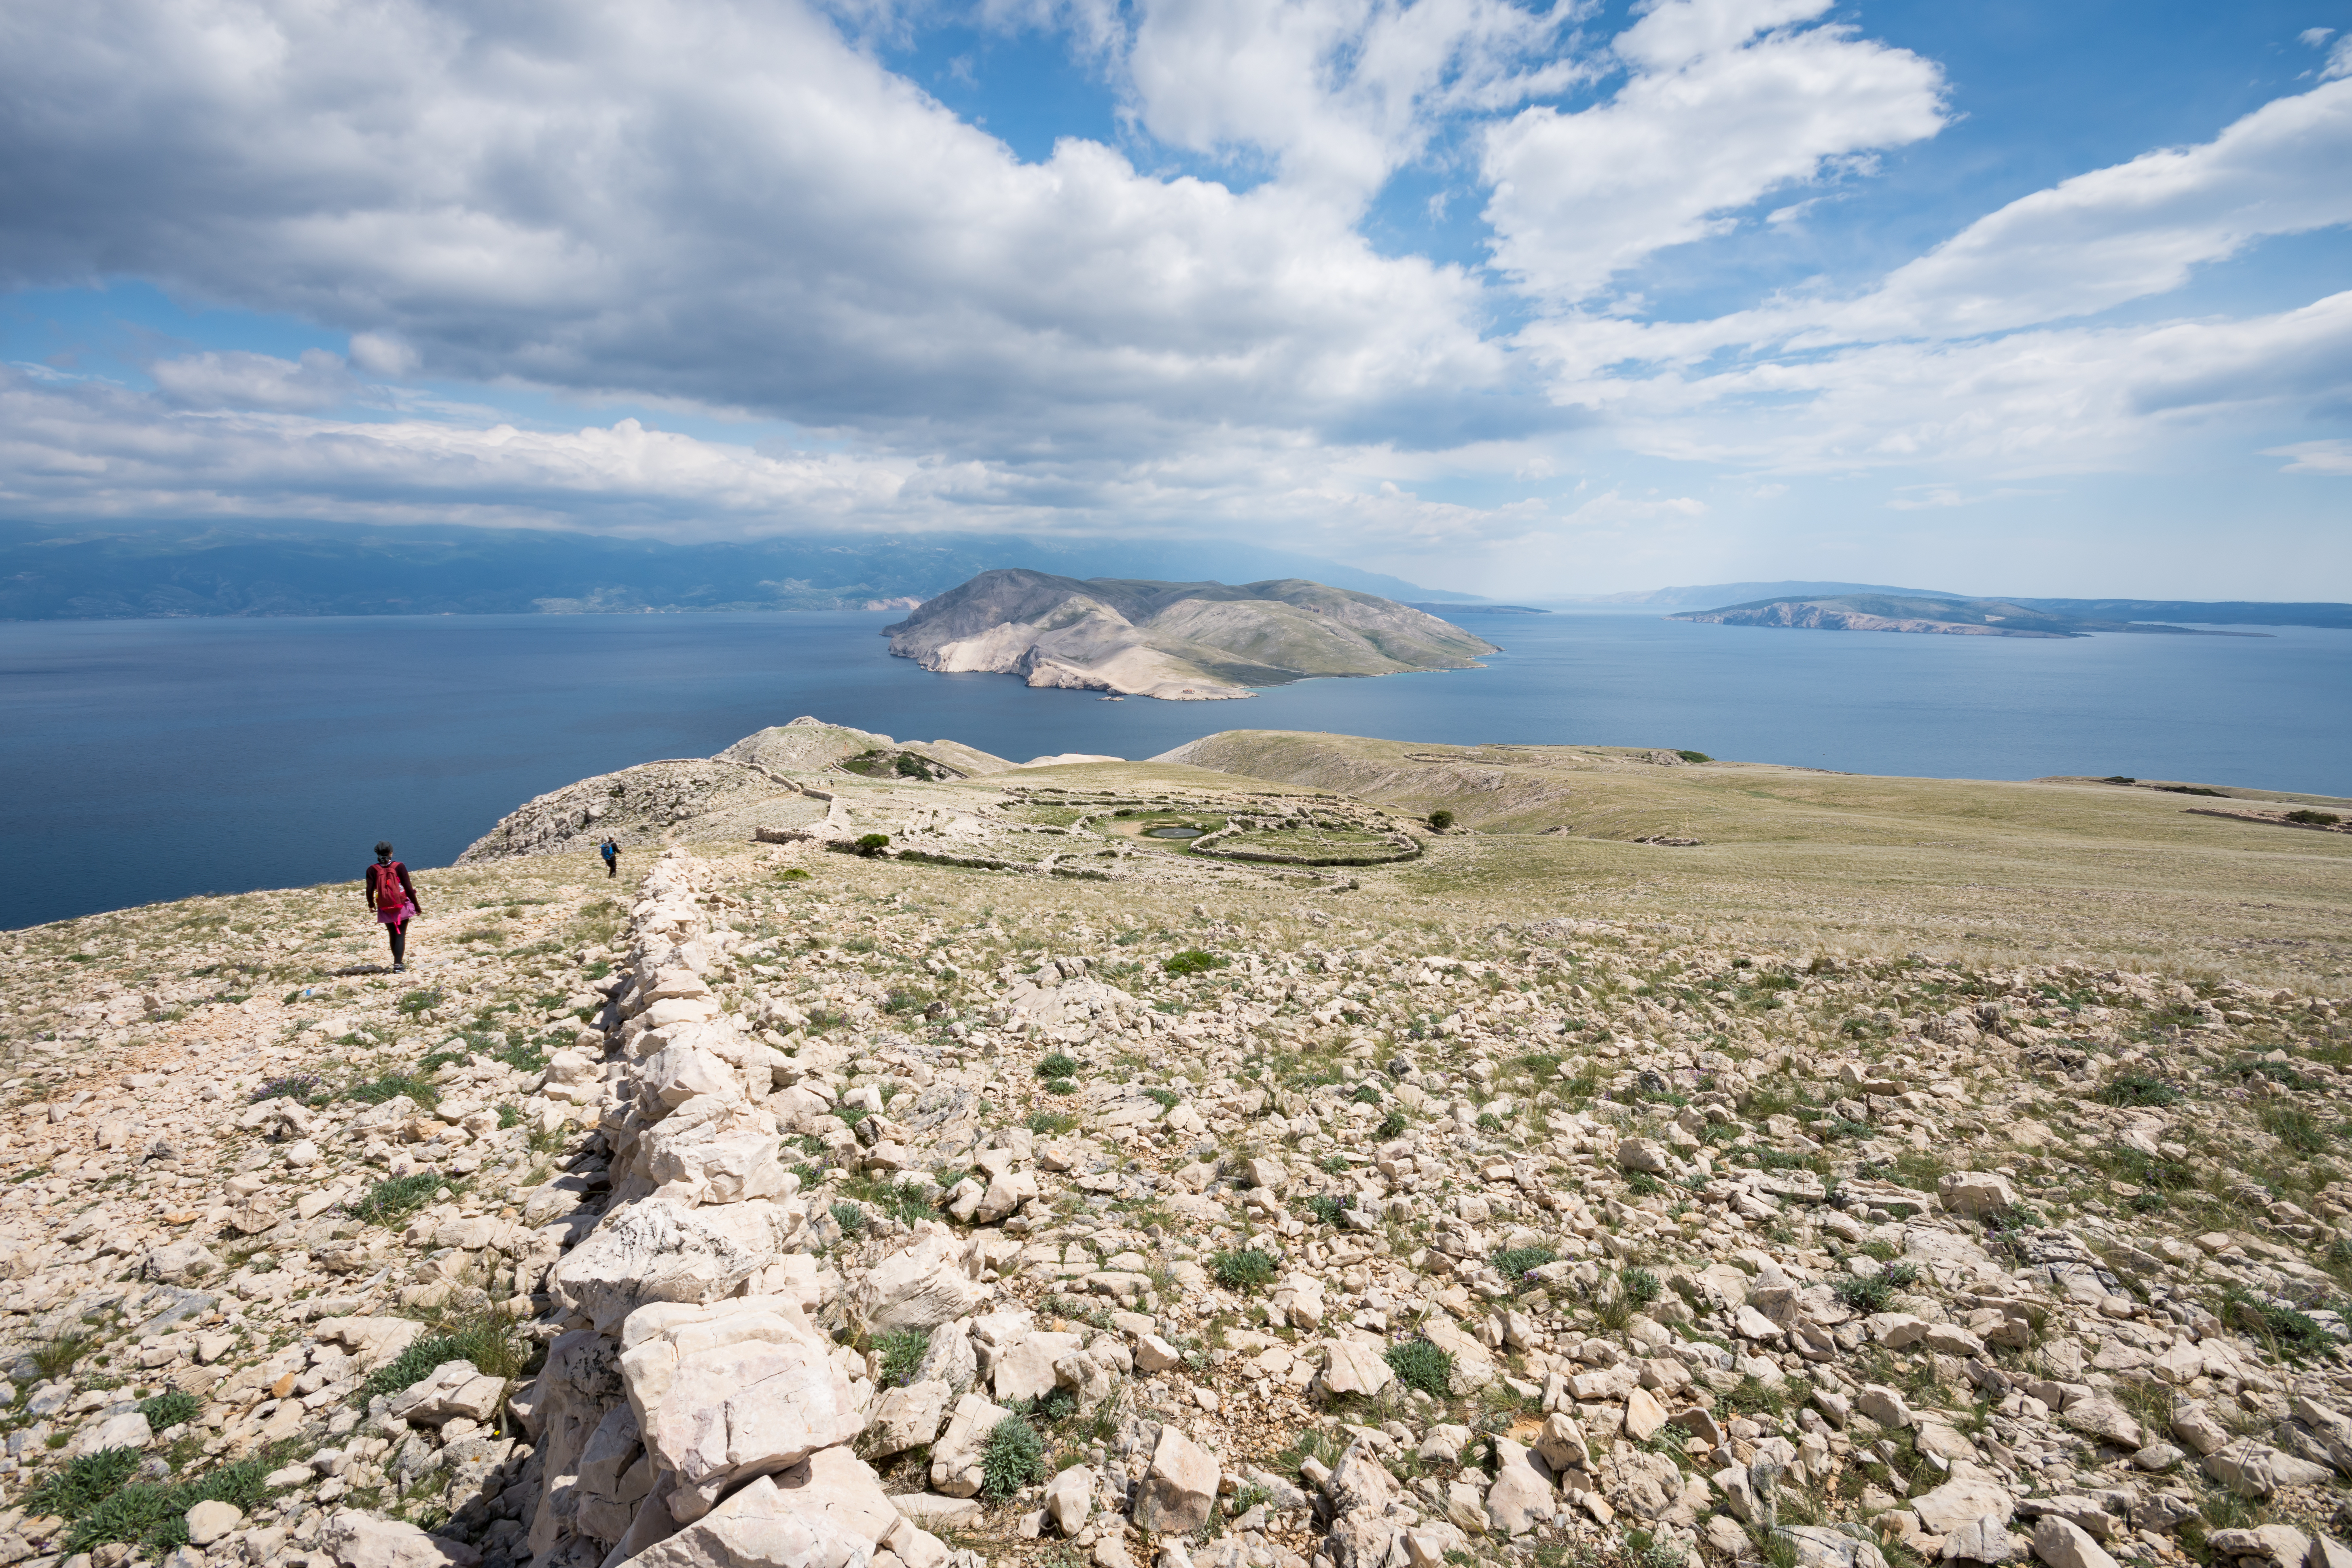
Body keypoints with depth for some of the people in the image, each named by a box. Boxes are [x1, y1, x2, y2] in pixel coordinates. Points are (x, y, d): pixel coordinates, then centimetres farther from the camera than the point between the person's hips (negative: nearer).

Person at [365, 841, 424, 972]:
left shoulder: (372, 870, -6)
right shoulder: (399, 866, -11)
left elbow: (370, 890, -8)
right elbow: (409, 888, -12)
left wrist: (371, 904, 13)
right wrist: (417, 907, -3)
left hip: (385, 909, 2)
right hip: (402, 907, -2)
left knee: (393, 935, 18)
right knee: (401, 935, 1)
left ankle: (399, 962, 28)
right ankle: (398, 964, -10)